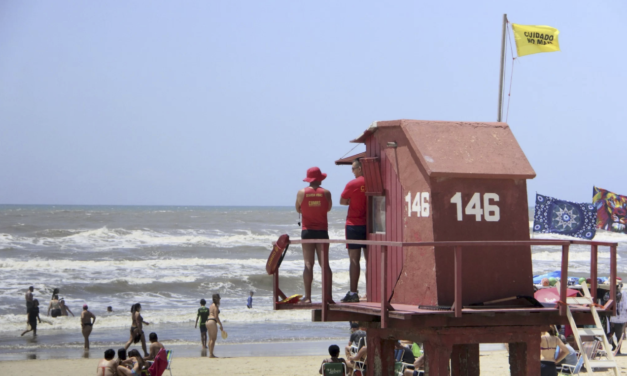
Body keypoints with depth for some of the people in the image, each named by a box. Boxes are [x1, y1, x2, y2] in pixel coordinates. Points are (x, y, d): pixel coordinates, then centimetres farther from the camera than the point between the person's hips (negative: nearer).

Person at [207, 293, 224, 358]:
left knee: (211, 339, 11)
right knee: (213, 339, -7)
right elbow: (216, 316, -16)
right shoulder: (216, 306, -10)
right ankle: (211, 354, -9)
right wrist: (221, 325, -11)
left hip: (208, 321, 10)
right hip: (212, 322, -10)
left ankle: (210, 354, 12)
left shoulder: (212, 305, 18)